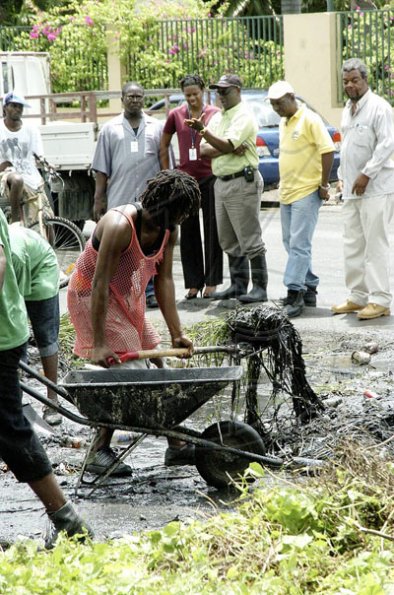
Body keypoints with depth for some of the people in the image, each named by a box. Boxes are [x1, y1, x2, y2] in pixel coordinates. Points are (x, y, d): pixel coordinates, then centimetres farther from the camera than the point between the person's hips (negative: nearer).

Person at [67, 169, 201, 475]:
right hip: (90, 297, -8)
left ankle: (175, 444, 13)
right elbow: (100, 284, -31)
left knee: (154, 364, 6)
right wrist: (99, 343, -31)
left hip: (129, 299, 8)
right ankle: (100, 453, -7)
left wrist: (176, 333, -9)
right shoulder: (120, 226, -31)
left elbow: (164, 280, -4)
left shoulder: (168, 229, -7)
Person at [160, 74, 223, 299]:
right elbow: (164, 146, 12)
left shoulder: (215, 113, -1)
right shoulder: (176, 115, 4)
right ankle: (193, 283, 11)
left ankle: (212, 281, 9)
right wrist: (167, 175, 8)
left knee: (212, 230, 2)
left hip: (210, 177, -2)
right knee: (188, 232, 4)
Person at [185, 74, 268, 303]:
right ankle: (238, 284, 21)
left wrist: (203, 130, -30)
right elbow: (204, 150, 7)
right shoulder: (217, 118, 16)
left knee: (250, 239, -7)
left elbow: (226, 146, -21)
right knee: (229, 240, 13)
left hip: (242, 181, -9)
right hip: (221, 181, 9)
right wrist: (228, 149, -10)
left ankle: (260, 287, -3)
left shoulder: (244, 117, -10)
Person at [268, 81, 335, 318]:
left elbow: (328, 150, -15)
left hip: (307, 192, -9)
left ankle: (295, 292, -13)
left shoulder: (309, 120, -11)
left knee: (299, 244, -12)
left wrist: (324, 185, -15)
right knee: (291, 243, 11)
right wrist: (284, 186, 17)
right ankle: (309, 288, 19)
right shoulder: (284, 123, 15)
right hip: (287, 192, 9)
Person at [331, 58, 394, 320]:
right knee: (353, 246, 10)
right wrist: (343, 176, 18)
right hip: (352, 190, 9)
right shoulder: (348, 109, 18)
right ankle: (358, 297, 18)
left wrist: (366, 175, -19)